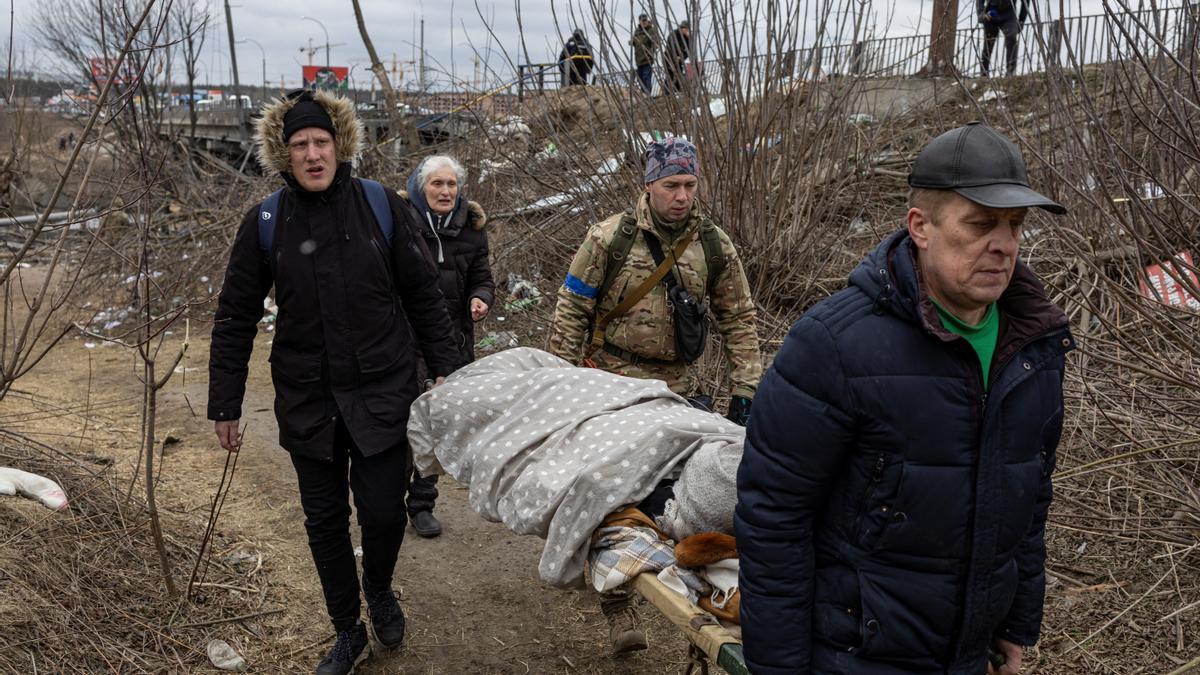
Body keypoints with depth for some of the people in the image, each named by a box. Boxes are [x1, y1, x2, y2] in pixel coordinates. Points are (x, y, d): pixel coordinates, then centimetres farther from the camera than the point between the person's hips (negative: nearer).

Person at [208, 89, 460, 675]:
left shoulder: (382, 207, -4)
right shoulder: (265, 223, -3)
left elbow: (423, 295, 3)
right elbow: (235, 318, 3)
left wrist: (445, 366, 3)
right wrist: (225, 405, 3)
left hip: (382, 390, -1)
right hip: (307, 400, 1)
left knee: (383, 511, -1)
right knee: (325, 521, 10)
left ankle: (379, 591, 34)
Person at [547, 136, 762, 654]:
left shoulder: (715, 246, 0)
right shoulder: (611, 238, -9)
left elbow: (738, 320, 7)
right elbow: (571, 311, -4)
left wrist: (745, 389, 2)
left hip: (677, 383, 3)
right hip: (612, 379, -3)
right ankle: (617, 601, 12)